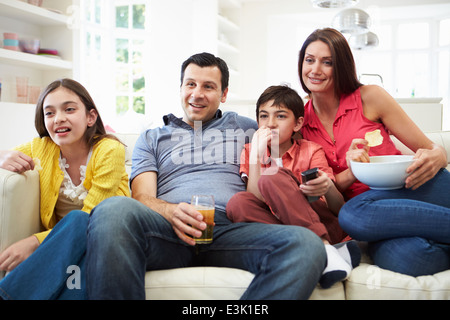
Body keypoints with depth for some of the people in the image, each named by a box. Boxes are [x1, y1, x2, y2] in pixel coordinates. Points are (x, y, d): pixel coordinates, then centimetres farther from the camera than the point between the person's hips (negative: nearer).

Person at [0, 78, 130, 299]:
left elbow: (92, 218, -16)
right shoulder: (41, 148, 1)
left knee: (77, 220, -34)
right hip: (60, 240, 2)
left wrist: (35, 242, -28)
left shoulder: (109, 150, -12)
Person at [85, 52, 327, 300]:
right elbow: (142, 197, 12)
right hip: (169, 231, 0)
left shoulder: (245, 128, 28)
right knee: (112, 210, -36)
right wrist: (170, 211, -12)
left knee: (306, 244, -31)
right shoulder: (152, 139, 27)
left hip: (230, 229, 1)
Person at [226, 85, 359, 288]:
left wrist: (328, 189, -25)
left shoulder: (311, 151, 7)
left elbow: (339, 208, -2)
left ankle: (326, 249, -31)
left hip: (323, 225, -2)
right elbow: (255, 199, -5)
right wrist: (256, 155, -12)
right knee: (238, 202, -26)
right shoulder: (250, 152, 12)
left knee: (271, 178, -22)